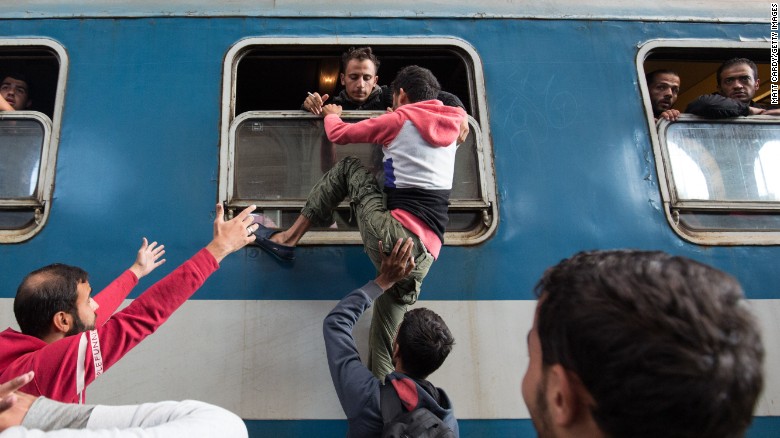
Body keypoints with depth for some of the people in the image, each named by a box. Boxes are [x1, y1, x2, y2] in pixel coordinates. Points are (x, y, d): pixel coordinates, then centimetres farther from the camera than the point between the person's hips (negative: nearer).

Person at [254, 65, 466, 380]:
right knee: (384, 347, 12)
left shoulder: (400, 119, 3)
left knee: (348, 167, 13)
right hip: (423, 257, 6)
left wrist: (331, 114, 34)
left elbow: (338, 134, 12)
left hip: (395, 238, -6)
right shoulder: (450, 124, 18)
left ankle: (289, 238, 12)